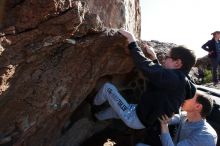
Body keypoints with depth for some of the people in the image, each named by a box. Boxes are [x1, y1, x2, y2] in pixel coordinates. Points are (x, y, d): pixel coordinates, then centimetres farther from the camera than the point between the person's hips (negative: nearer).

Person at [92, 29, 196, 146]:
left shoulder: (173, 77, -29)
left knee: (107, 87, 0)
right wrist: (154, 57, 13)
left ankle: (92, 105, 28)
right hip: (146, 119, 10)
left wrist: (132, 41, -23)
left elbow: (145, 66, -32)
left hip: (137, 119, -9)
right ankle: (96, 116, 55)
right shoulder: (180, 79, 1)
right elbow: (159, 73, 19)